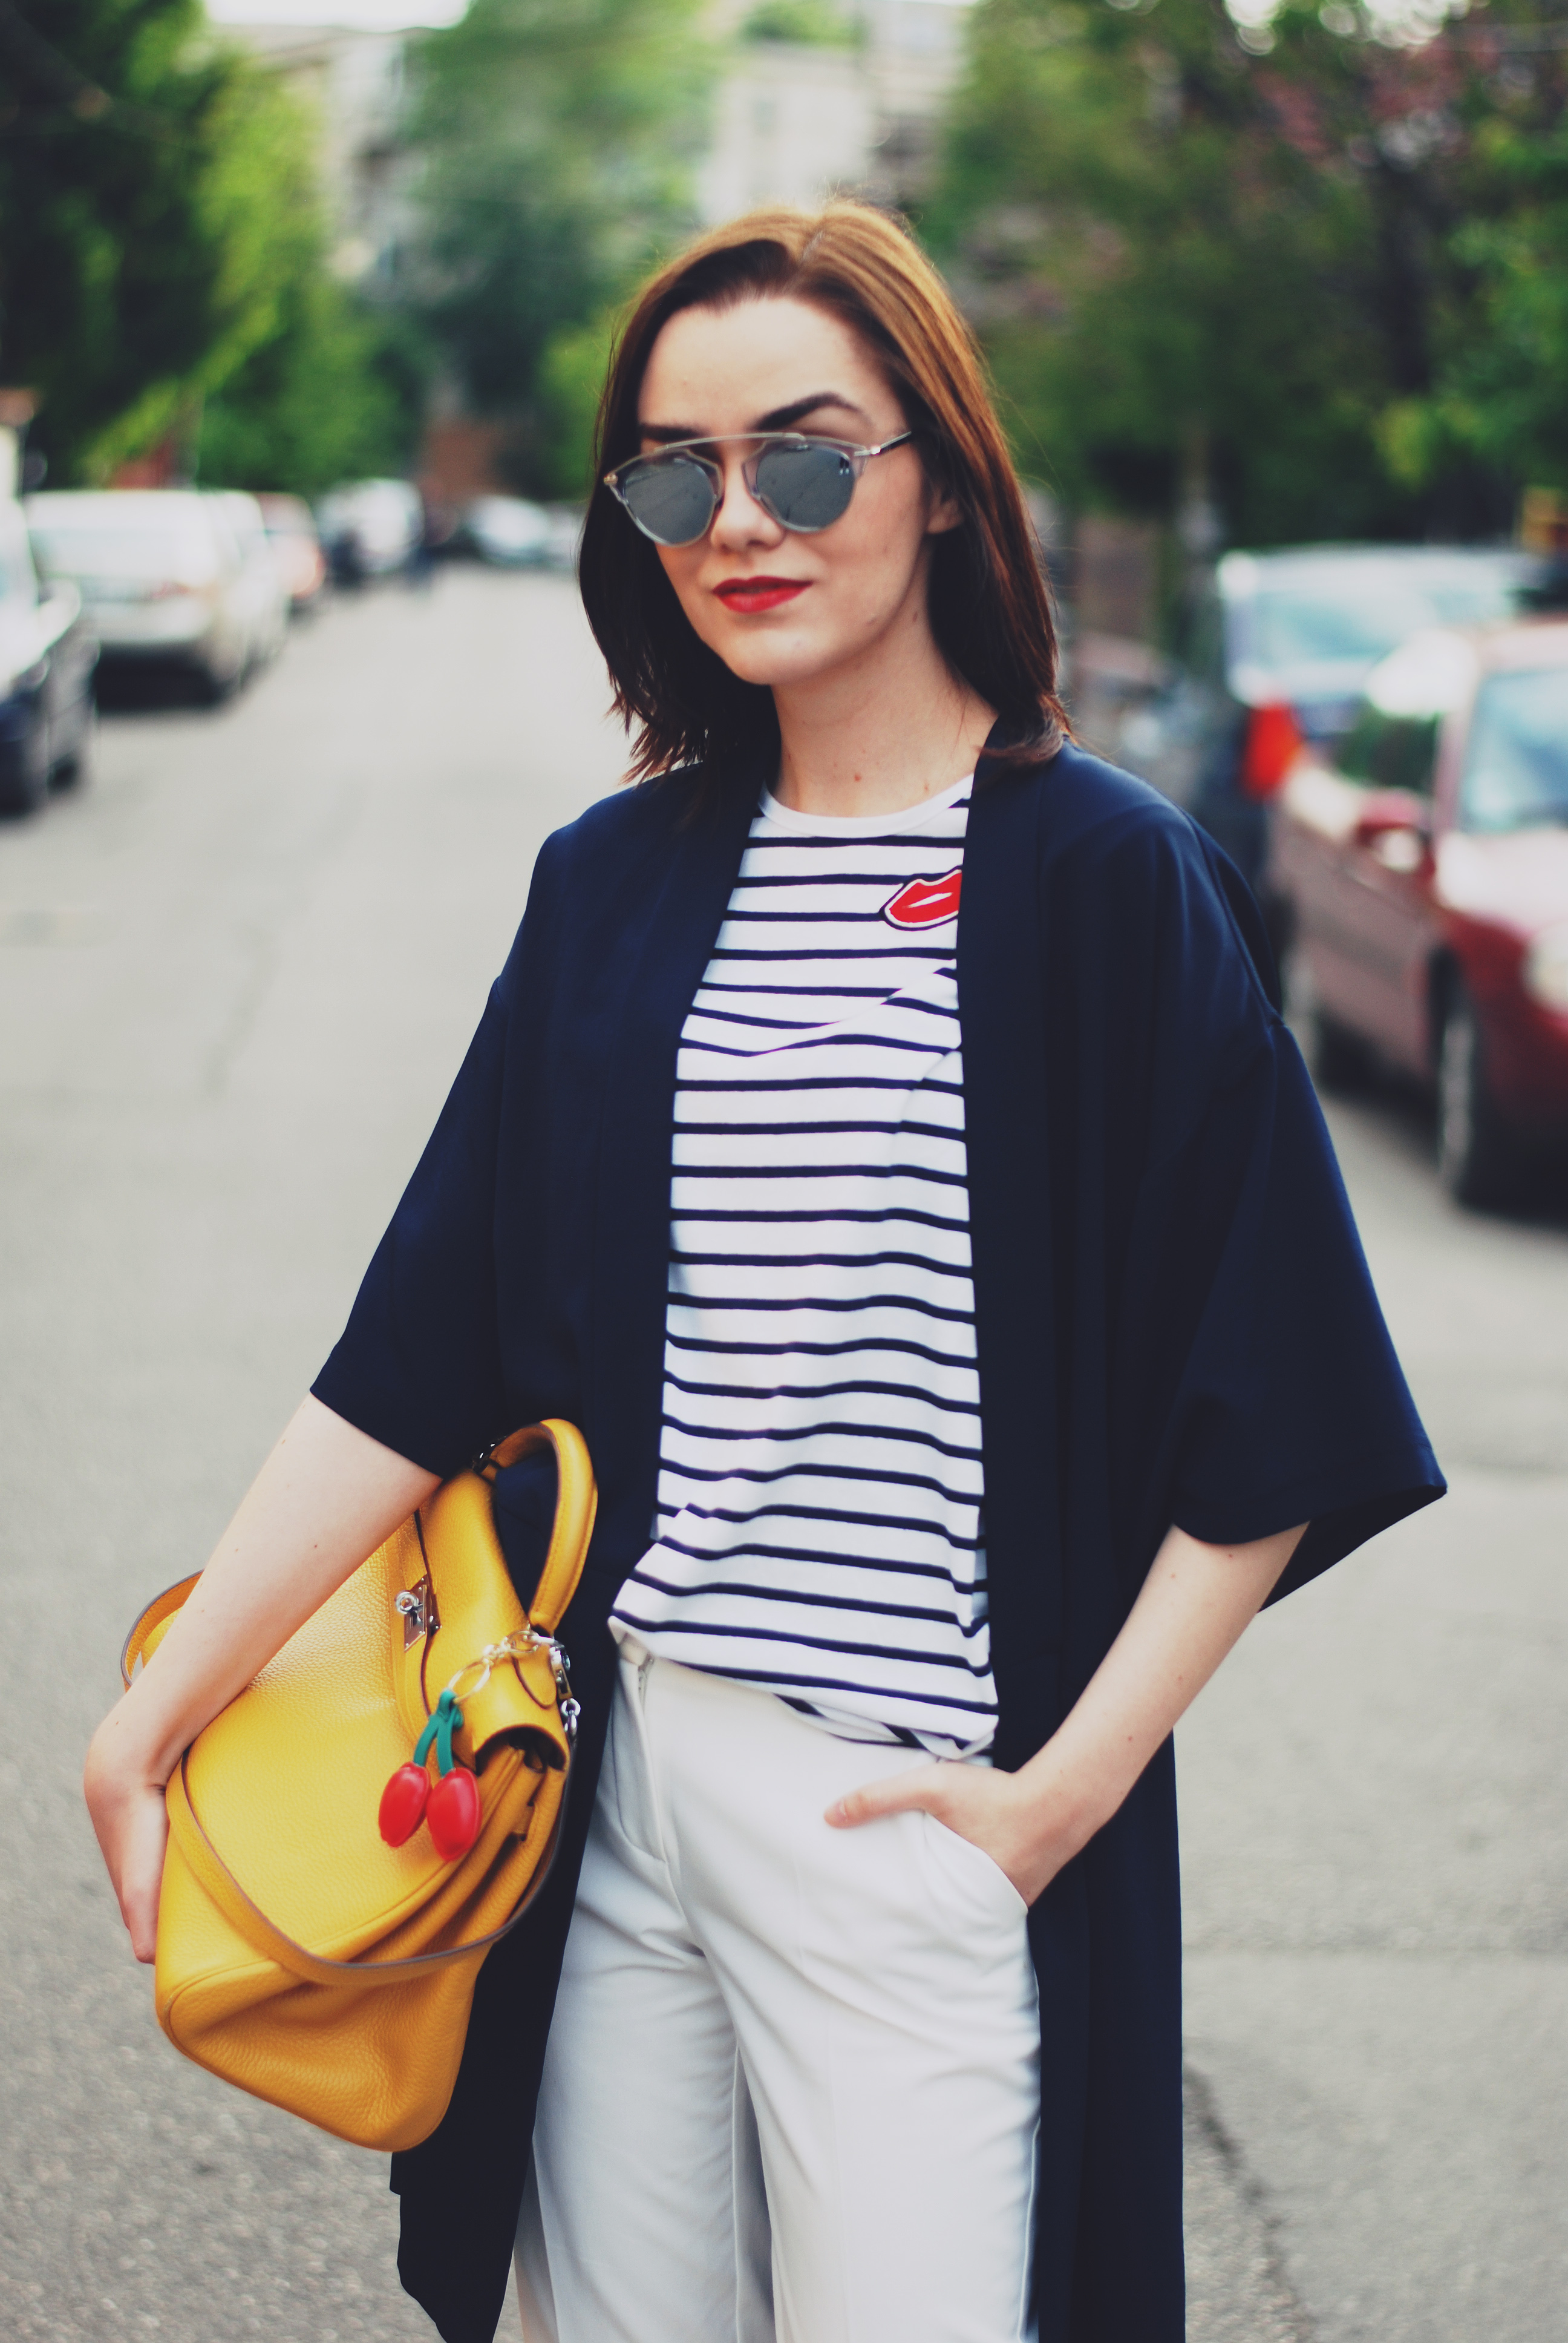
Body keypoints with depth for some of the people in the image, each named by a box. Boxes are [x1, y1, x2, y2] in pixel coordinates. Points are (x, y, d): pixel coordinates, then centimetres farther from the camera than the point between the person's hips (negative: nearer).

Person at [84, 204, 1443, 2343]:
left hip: (920, 1823, -4)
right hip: (616, 1783, 4)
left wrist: (1059, 1794, -11)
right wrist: (161, 1708, 3)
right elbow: (419, 1358, 7)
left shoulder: (1109, 883, -6)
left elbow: (1269, 1432, -6)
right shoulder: (614, 887, 8)